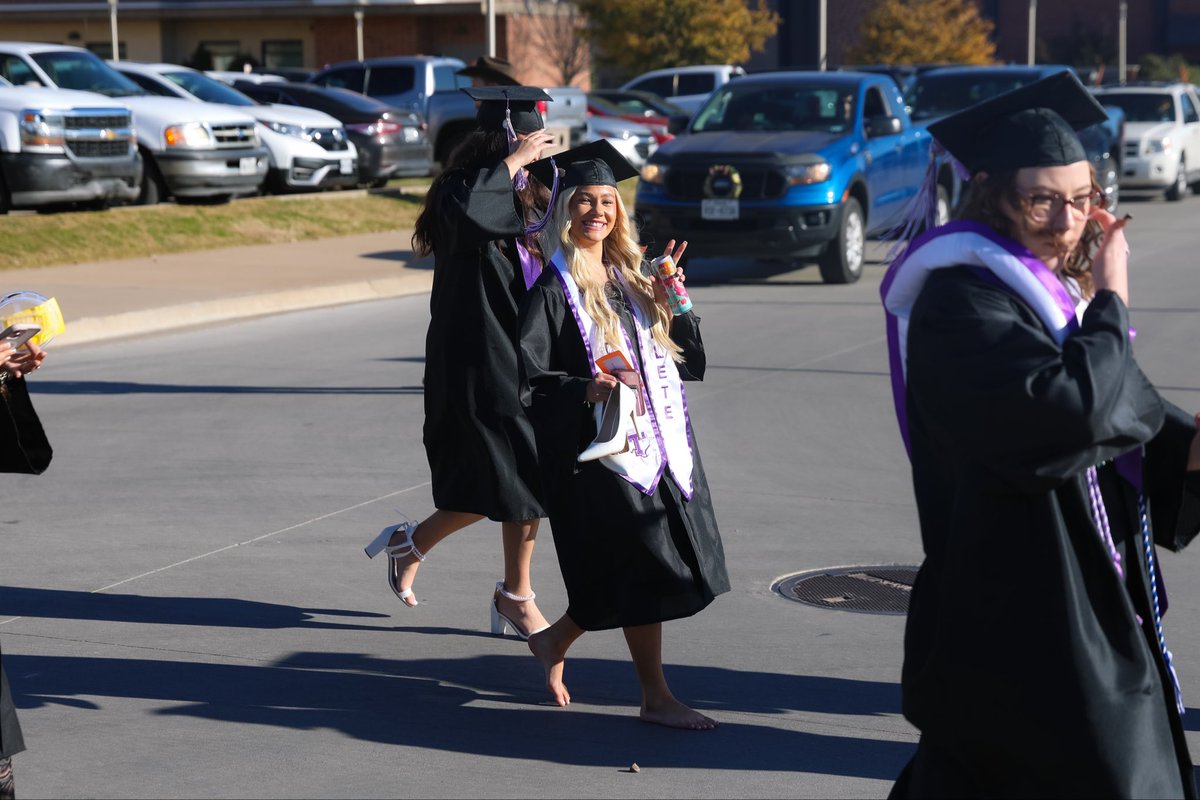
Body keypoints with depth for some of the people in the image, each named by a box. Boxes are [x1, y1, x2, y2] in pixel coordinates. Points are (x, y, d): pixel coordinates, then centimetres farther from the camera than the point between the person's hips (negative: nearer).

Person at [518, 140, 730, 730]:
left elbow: (686, 359, 12)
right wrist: (587, 389, -27)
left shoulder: (631, 278, 12)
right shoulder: (554, 290, -8)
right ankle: (655, 697, 9)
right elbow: (527, 380, -13)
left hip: (657, 434, 7)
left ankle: (555, 641, 31)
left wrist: (670, 301, -3)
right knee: (644, 570, -4)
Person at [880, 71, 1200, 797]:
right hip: (1021, 615, -9)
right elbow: (1068, 409, -27)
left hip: (1086, 598, 9)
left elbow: (1129, 413, 13)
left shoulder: (1058, 290, 13)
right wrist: (1112, 301, -14)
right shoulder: (962, 301, -17)